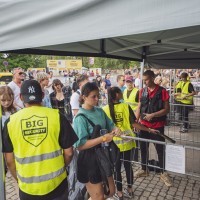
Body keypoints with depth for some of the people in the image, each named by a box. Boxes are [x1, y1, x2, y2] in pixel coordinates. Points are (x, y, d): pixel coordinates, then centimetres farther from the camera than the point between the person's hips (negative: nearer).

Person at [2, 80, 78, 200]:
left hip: (28, 188, 1)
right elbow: (68, 153, -6)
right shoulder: (57, 116, -12)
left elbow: (9, 160, -1)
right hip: (56, 184, -1)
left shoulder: (11, 122, -8)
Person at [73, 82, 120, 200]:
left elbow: (109, 125, 9)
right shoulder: (80, 117, -20)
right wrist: (103, 138, -28)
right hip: (89, 161, -7)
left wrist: (115, 129, -14)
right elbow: (80, 145, -24)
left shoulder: (100, 111, 0)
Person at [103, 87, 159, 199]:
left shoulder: (105, 109, -10)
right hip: (127, 143, 1)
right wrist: (149, 130, -2)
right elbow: (134, 124, -12)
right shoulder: (125, 106, -11)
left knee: (117, 168, 15)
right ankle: (130, 189, 36)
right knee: (128, 166, 19)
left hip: (114, 144, 0)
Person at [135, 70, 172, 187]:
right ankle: (144, 169, 33)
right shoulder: (142, 91, 4)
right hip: (144, 125, 4)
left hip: (157, 126, -4)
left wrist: (152, 115, -20)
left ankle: (163, 173, 25)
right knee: (143, 148, 14)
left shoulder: (162, 91, -9)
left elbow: (167, 109, -10)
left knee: (160, 149, 7)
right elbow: (139, 107, 8)